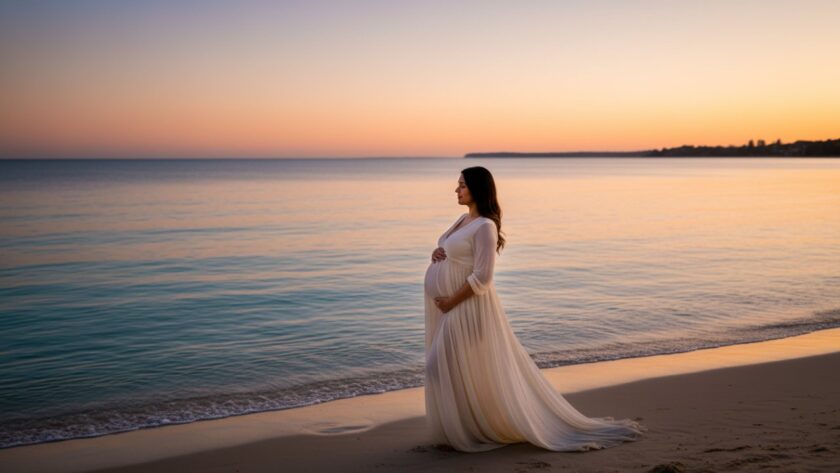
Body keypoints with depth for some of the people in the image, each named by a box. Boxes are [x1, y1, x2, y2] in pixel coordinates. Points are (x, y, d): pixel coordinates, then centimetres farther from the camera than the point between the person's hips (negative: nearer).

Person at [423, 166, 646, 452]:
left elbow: (481, 278, -22)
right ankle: (460, 429, 27)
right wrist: (437, 254, 0)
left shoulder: (485, 226, -17)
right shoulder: (464, 220, 11)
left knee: (473, 373, -1)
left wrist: (451, 301, -17)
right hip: (447, 307, 10)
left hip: (467, 308, -10)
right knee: (448, 372, 15)